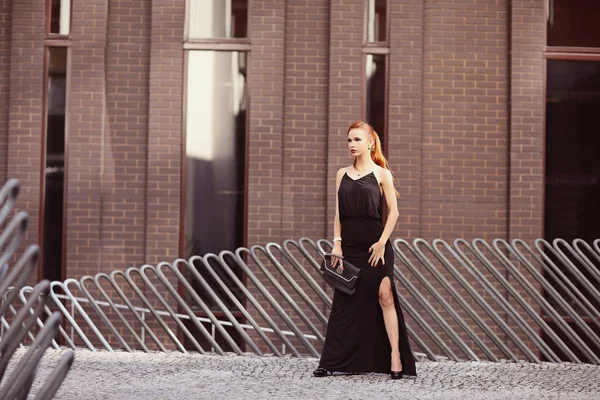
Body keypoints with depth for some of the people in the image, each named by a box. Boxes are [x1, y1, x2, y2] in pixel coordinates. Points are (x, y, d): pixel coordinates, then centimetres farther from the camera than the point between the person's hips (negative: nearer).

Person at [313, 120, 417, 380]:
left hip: (375, 246, -4)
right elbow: (338, 213, 10)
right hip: (349, 246, 4)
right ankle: (330, 363, 8)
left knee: (384, 297, -8)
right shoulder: (342, 174, 11)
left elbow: (393, 212, -3)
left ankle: (396, 359, -6)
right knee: (344, 303, 5)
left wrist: (382, 243, -12)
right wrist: (337, 243, 0)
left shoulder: (381, 174, 0)